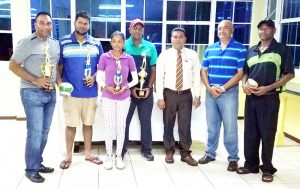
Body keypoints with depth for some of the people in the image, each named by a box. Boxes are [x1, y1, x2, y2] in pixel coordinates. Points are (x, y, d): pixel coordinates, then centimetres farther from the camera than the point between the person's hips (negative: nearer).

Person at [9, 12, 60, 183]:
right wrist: (35, 80, -17)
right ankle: (31, 169, 9)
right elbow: (13, 66, -10)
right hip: (32, 93, -6)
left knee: (44, 131, 12)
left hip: (51, 93, 6)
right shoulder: (27, 42, -7)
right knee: (35, 132, -4)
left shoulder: (56, 44, 10)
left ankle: (38, 163, 26)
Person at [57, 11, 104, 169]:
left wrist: (94, 77, -8)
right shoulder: (63, 42, 0)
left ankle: (88, 153, 26)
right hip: (71, 92, -2)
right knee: (71, 124, 4)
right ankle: (68, 156, 19)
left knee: (88, 123, 12)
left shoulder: (96, 43, 5)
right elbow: (58, 65, 4)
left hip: (90, 92, 2)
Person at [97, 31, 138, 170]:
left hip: (124, 98, 1)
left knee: (121, 126, 8)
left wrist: (126, 87, -14)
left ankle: (119, 156, 21)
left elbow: (135, 79, 2)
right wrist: (106, 87, -18)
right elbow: (99, 78, -1)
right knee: (109, 126, 5)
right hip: (108, 98, -1)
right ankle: (109, 156, 19)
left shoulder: (129, 58, -2)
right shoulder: (104, 57, -5)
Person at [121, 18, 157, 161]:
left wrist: (149, 87, -6)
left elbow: (153, 70, 6)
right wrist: (130, 88, -11)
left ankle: (146, 149, 22)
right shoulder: (124, 46, -3)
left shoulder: (150, 47, 4)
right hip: (127, 89, -2)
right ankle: (122, 149, 20)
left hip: (146, 90, 2)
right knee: (124, 120, 6)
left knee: (146, 120, 9)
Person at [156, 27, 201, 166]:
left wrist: (197, 95, -3)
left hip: (186, 94, 1)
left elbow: (197, 76, 2)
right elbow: (159, 77, -3)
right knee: (168, 124, 9)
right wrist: (160, 97, -8)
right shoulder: (164, 55, -1)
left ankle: (185, 153, 20)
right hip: (169, 94, 0)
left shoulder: (192, 55, 2)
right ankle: (169, 152, 25)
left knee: (185, 125, 6)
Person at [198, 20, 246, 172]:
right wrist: (209, 88, -7)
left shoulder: (240, 49, -2)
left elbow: (240, 73, -8)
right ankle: (210, 153, 25)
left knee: (230, 126, 0)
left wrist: (223, 88, -14)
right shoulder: (210, 49, 10)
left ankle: (233, 158, 13)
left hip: (229, 92, -4)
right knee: (212, 125, 12)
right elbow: (203, 71, 9)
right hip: (211, 92, 4)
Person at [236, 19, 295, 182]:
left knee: (267, 134, 2)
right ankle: (251, 164, 23)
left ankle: (267, 168, 16)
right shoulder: (251, 51, 13)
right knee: (250, 133, 9)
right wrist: (244, 84, -3)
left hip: (270, 98, -5)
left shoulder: (282, 50, -2)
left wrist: (268, 88, -15)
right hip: (251, 97, 5)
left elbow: (289, 74, -6)